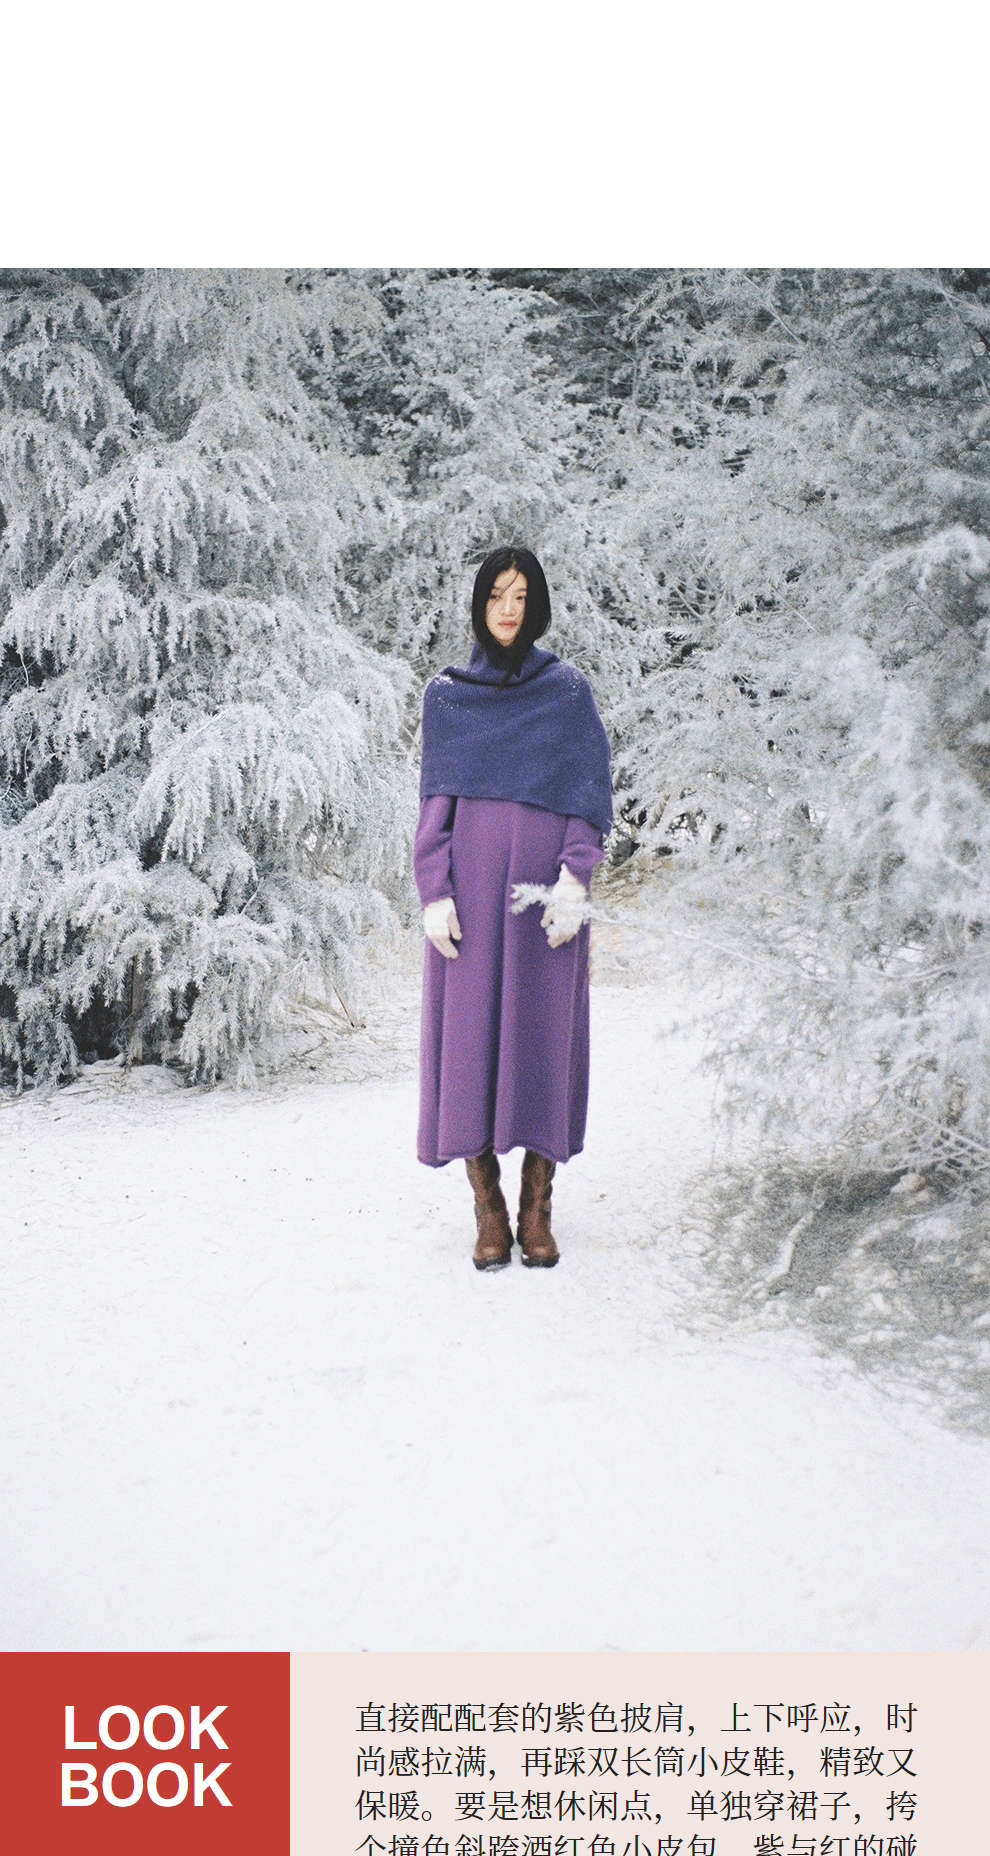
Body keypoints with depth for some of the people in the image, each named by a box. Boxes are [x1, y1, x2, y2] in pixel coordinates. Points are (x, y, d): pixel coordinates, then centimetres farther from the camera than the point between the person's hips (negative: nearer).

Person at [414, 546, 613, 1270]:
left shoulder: (569, 690, 8)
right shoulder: (447, 694, 10)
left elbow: (591, 791, 3)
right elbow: (436, 799, 7)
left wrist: (574, 880, -10)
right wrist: (435, 893, -5)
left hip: (544, 885, 0)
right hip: (471, 881, 1)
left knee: (544, 1033, 0)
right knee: (470, 1034, -3)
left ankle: (537, 1208, 8)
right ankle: (488, 1208, 5)